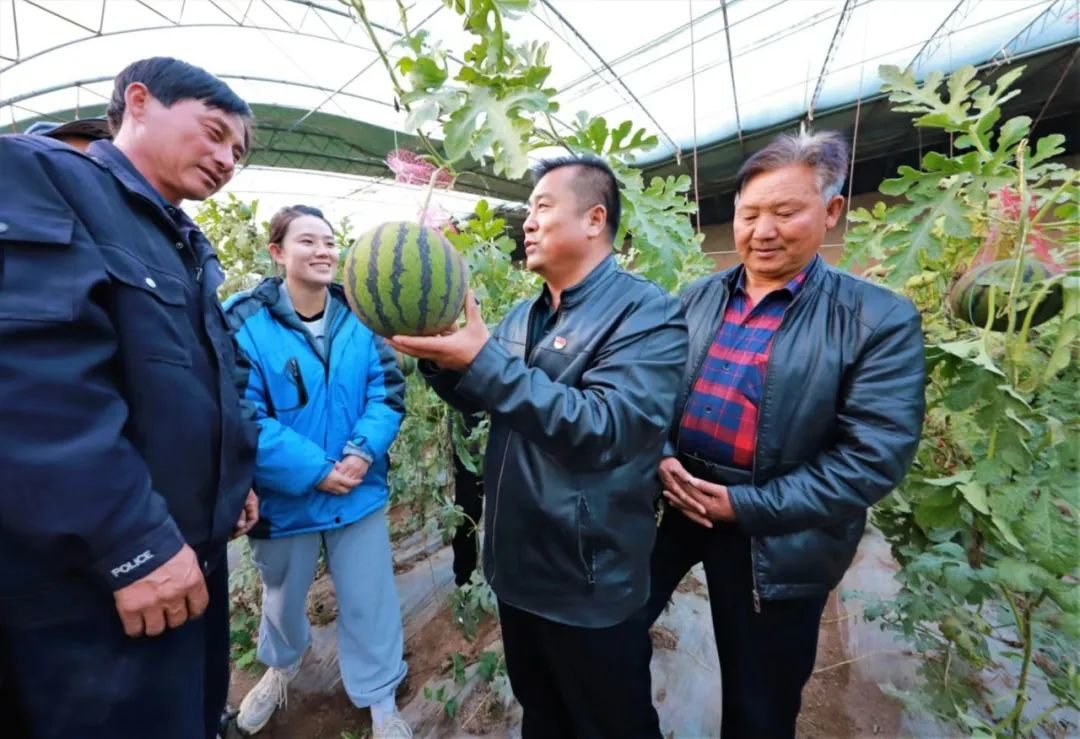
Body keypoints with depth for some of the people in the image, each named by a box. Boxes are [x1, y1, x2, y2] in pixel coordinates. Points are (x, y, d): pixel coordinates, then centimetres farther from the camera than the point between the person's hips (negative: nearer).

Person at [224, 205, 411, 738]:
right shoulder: (244, 322, -13)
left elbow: (388, 393, -7)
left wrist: (361, 451, -22)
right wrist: (315, 470, -22)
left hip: (360, 491, 1)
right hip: (283, 496, 0)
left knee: (369, 600, 14)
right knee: (282, 595, 27)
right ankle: (282, 664, 61)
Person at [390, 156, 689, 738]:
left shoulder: (647, 313, -18)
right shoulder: (523, 315, 5)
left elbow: (603, 429, -31)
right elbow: (475, 400, 8)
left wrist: (482, 360, -34)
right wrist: (438, 357, -11)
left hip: (589, 585, -6)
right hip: (517, 565, 7)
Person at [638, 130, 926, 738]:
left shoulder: (880, 319, -9)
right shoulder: (698, 299, 3)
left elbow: (874, 457, -16)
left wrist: (747, 506, -18)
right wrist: (660, 457, -12)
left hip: (774, 538, -3)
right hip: (673, 501, 4)